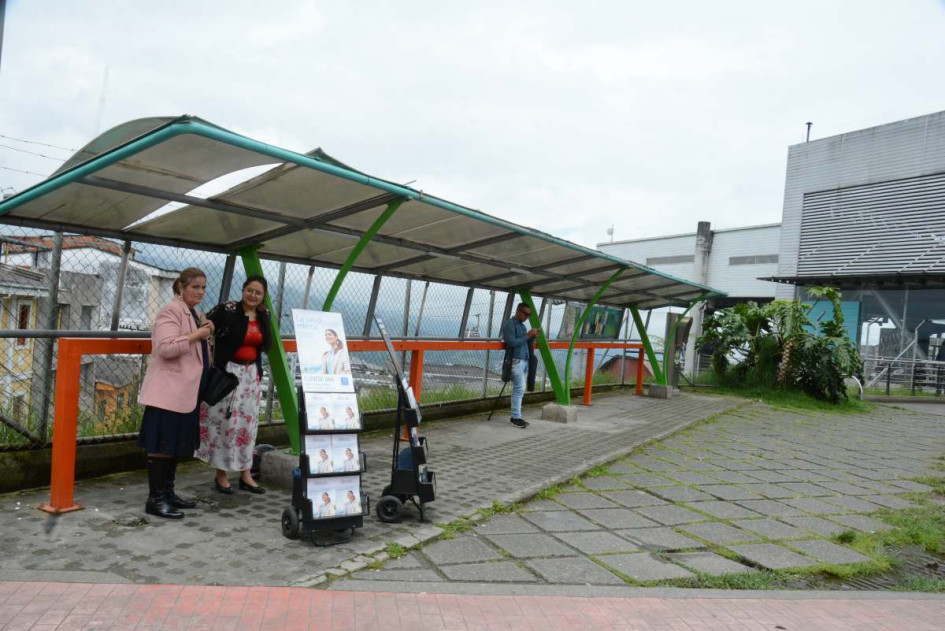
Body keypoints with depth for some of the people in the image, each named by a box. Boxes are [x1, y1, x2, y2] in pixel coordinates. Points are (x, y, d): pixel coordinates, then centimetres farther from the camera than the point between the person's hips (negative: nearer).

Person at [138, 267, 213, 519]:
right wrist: (197, 334, -21)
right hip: (168, 391, -10)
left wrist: (207, 333, 11)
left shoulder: (195, 314, 18)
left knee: (176, 444, 14)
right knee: (161, 444, -4)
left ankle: (168, 493, 24)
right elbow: (166, 348, -24)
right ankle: (155, 499, 4)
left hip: (186, 391, 10)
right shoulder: (171, 311, -12)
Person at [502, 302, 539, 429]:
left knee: (518, 390, 7)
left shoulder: (522, 325, 19)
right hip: (516, 361, -8)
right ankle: (516, 417, -5)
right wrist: (527, 335, -14)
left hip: (525, 361, 8)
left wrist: (532, 337, 2)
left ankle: (515, 416, 10)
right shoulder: (509, 324, -6)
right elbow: (512, 342, -17)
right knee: (519, 389, -10)